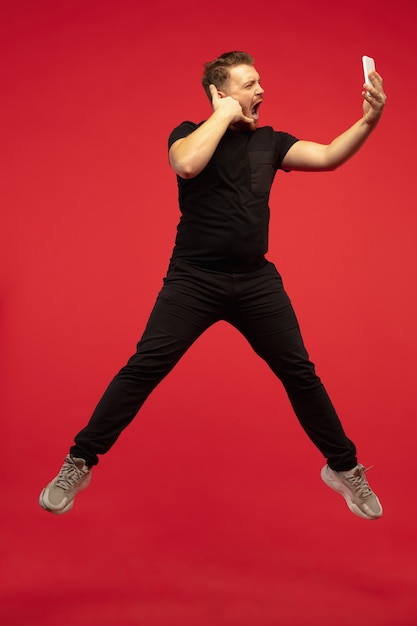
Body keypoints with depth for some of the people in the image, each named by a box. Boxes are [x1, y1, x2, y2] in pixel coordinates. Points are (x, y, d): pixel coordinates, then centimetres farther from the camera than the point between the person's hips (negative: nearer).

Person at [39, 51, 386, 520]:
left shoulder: (269, 141, 11)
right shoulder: (190, 133, 1)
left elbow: (328, 157, 1)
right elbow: (186, 165, -22)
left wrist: (368, 121, -13)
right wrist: (224, 116, -12)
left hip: (257, 281, 3)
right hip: (193, 279, -3)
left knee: (300, 374, 6)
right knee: (143, 370, -8)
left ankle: (344, 468, 25)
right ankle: (77, 464, 6)